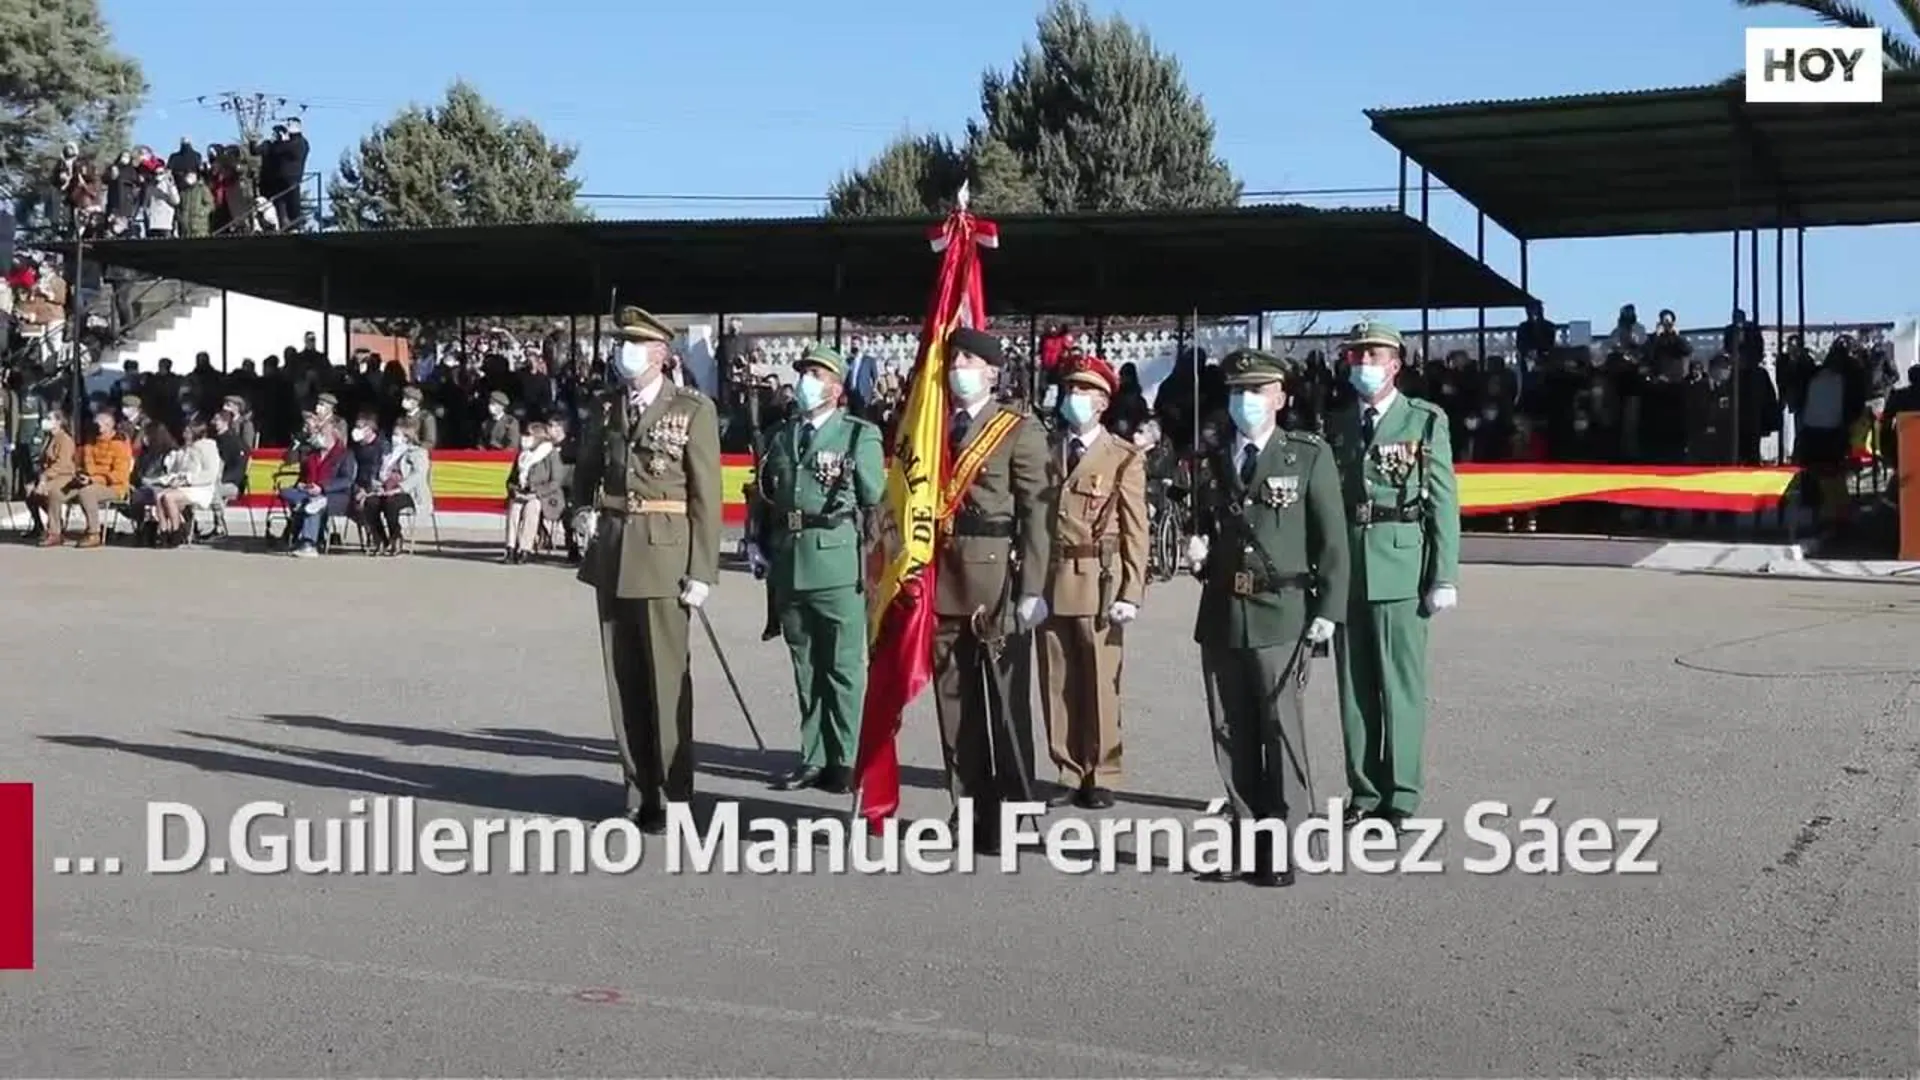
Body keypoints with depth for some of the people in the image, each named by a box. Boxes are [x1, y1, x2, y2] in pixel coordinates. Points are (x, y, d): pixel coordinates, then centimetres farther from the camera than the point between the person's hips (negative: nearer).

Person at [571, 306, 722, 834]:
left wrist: (702, 571, -9)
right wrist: (583, 511, 2)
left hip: (665, 555, -5)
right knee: (623, 676, 9)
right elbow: (585, 473, 22)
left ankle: (671, 795, 6)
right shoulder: (603, 407, 11)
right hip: (611, 554, 5)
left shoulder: (693, 410, -3)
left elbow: (706, 497, -5)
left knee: (667, 676, -2)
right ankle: (639, 787, 18)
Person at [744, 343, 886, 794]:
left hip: (837, 562, -5)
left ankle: (843, 761, 7)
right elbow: (762, 495, 17)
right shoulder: (780, 436, 16)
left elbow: (874, 497, -1)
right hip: (788, 565, 5)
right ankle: (814, 759, 19)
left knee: (842, 668, 0)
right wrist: (757, 541, 8)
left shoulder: (860, 435, 3)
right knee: (805, 668, 11)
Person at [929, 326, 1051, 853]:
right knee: (955, 702, 9)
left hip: (997, 580, -5)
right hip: (942, 582, 5)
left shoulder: (1020, 430, -1)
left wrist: (1031, 589, -14)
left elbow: (1036, 514, -7)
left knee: (1007, 704, 0)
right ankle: (968, 811, 18)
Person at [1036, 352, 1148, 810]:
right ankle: (1070, 773, 18)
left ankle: (1101, 776, 13)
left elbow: (1135, 532, -2)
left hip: (1099, 582, -3)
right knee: (1057, 683, 7)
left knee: (1100, 683, 2)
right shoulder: (1047, 453, 11)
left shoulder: (1125, 458, 1)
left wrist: (1130, 593, -10)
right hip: (1049, 582, 3)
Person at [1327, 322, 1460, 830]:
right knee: (1354, 685, 8)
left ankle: (1400, 797, 7)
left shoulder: (1426, 420, 2)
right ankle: (1363, 792, 16)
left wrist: (1445, 577, -8)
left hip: (1401, 568, -4)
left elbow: (1443, 502, -2)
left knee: (1401, 685, 0)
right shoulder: (1338, 425, 13)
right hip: (1345, 567, 4)